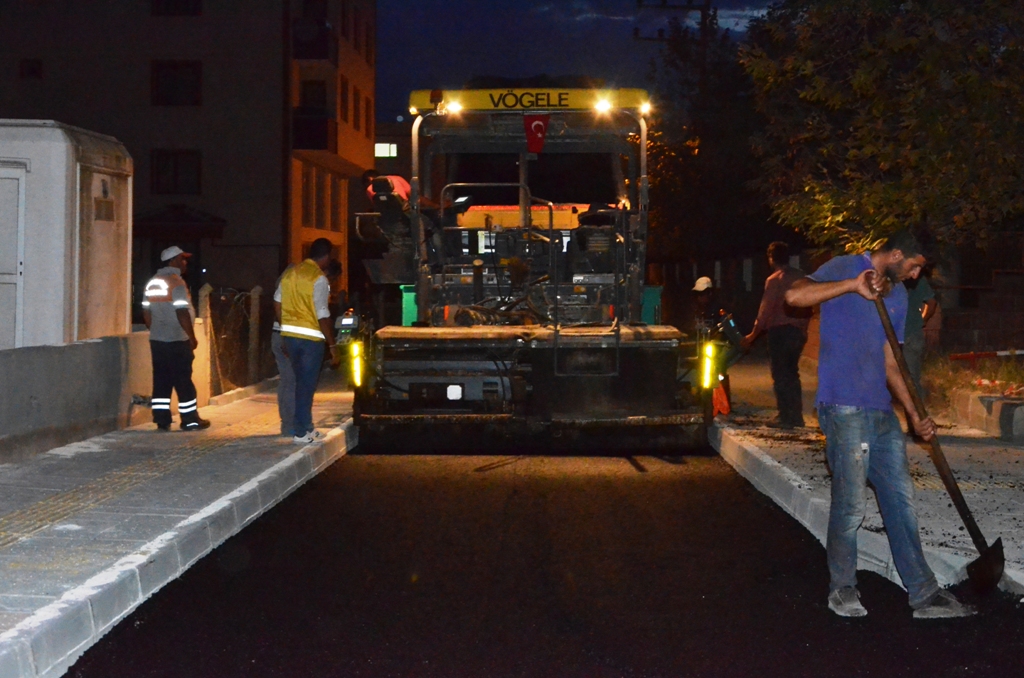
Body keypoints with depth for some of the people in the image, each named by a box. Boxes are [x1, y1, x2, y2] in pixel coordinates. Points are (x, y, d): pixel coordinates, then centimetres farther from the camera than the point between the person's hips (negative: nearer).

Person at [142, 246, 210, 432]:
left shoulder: (152, 283, 12)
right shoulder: (177, 282, -13)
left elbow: (146, 313, 14)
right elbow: (182, 313, -19)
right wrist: (192, 337, -12)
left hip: (156, 340, 7)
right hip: (177, 341, -7)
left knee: (161, 381, 8)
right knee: (183, 380, 0)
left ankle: (161, 420, 8)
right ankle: (190, 420, 6)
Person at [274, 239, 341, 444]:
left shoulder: (289, 273, 9)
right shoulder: (319, 278, -12)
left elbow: (277, 305, 13)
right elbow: (322, 316, -16)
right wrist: (332, 346, -12)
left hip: (289, 335, 7)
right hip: (310, 338, -7)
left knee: (302, 382, 17)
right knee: (307, 385, 2)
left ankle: (306, 427, 23)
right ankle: (301, 432, 6)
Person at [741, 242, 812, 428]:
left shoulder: (774, 280, -11)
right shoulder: (801, 277, 7)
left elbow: (765, 310, -12)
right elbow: (807, 307, 10)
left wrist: (753, 335, -5)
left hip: (780, 331, -6)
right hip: (798, 331, 6)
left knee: (780, 375, 0)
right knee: (792, 374, 16)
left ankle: (785, 417, -1)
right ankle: (796, 416, 17)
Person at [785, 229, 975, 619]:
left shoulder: (897, 295, 19)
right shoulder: (845, 269, -3)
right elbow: (794, 296, -21)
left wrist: (915, 416, 14)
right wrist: (853, 286, -26)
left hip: (881, 412, 8)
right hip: (844, 408, -8)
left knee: (902, 501, 8)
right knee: (851, 503, -6)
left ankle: (923, 593, 14)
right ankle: (842, 588, 12)